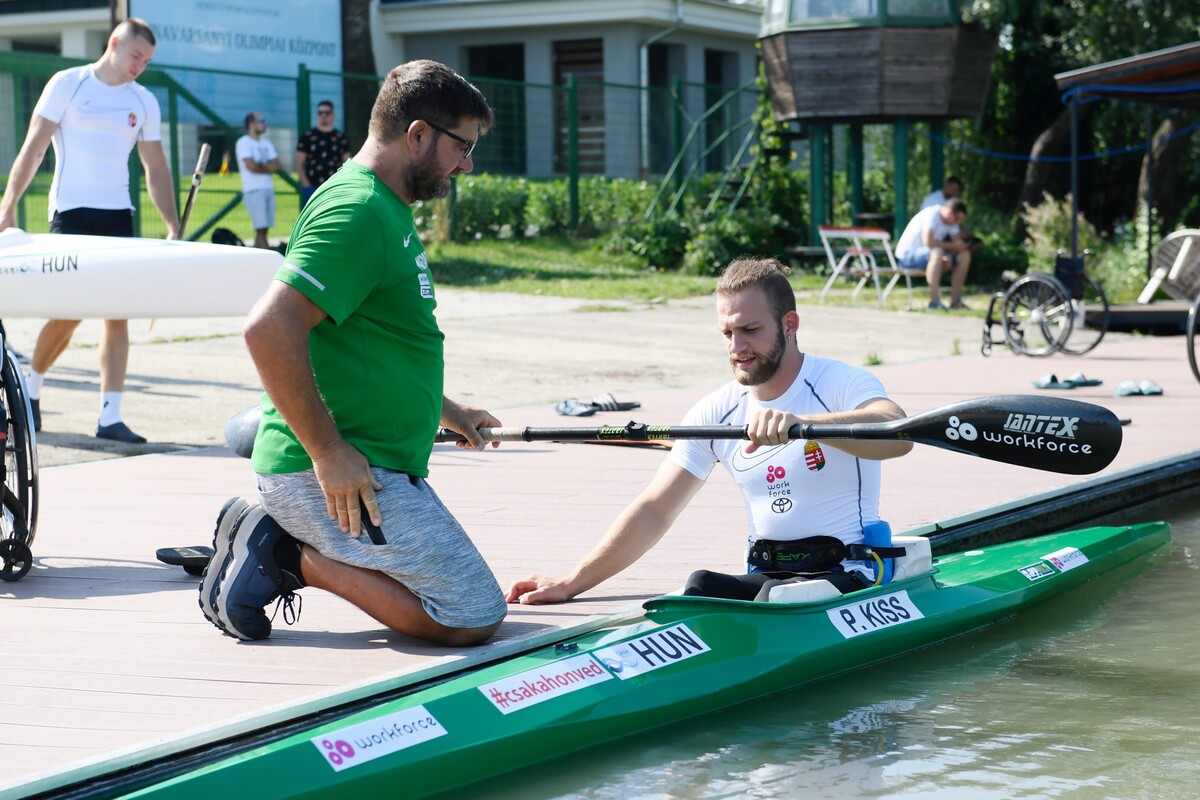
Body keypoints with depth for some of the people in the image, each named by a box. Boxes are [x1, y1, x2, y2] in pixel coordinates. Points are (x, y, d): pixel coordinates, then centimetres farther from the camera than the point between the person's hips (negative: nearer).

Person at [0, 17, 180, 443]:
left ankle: (110, 416, -2)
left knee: (118, 313, -3)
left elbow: (156, 170, 13)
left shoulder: (145, 103, 10)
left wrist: (173, 228, 4)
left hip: (118, 216, 4)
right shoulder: (68, 84, -1)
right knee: (69, 310, -6)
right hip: (71, 213, -4)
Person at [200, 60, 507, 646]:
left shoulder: (387, 209, 17)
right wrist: (328, 450, -23)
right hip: (343, 473, -10)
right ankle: (294, 557, -6)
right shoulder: (358, 211, -16)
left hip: (353, 466, 10)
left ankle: (274, 537, 10)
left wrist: (447, 413, 32)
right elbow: (268, 330, -28)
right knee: (475, 616, -11)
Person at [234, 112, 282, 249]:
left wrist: (261, 166, -7)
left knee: (262, 229, 4)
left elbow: (277, 166, 9)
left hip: (268, 189, 7)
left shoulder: (266, 143, 17)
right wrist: (268, 167, 1)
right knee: (261, 228, -11)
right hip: (254, 191, -7)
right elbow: (252, 166, -16)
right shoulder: (243, 143, -5)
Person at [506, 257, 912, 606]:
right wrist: (570, 585, 4)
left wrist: (799, 421, -46)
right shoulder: (715, 413, 9)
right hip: (764, 578, 4)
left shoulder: (842, 384, -7)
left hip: (846, 579, -4)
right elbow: (653, 511, 11)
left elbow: (897, 435, -30)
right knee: (700, 588, -28)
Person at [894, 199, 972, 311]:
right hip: (907, 255, -9)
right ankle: (934, 301, -41)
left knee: (964, 255, -2)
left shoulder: (951, 220, 4)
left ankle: (956, 301, -2)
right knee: (937, 252, -38)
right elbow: (928, 241, -35)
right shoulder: (932, 215, -23)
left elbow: (958, 241, 0)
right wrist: (952, 245, -25)